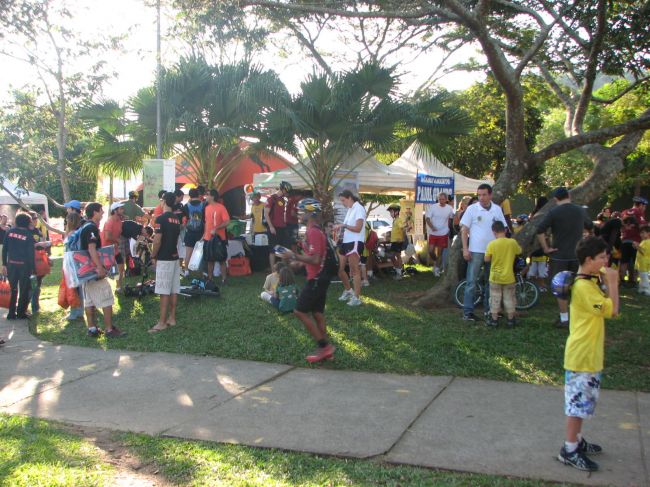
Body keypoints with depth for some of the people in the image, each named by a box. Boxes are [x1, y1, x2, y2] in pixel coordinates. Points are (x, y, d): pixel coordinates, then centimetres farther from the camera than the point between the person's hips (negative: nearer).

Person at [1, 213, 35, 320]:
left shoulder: (10, 231, 0)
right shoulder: (28, 235, -10)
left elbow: (4, 249, 1)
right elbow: (31, 253, -9)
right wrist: (33, 269, -4)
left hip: (11, 264, 3)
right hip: (24, 265, -3)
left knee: (13, 289, 14)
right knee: (24, 290, 9)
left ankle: (12, 313, 14)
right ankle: (21, 313, 10)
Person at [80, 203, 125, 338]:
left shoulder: (84, 228, 15)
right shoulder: (92, 228, -15)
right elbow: (91, 249, -25)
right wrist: (100, 267, -30)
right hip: (94, 269, -10)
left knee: (89, 300, 10)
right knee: (107, 299, -4)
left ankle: (92, 328, 13)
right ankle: (109, 329, -2)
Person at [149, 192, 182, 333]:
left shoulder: (161, 218, -15)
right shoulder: (177, 219, 10)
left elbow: (157, 241, -16)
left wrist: (153, 256, -5)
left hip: (164, 259, -8)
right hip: (175, 257, 8)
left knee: (164, 291, -6)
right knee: (174, 290, 10)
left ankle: (162, 322, -4)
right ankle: (172, 318, 17)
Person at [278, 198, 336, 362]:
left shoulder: (313, 232, -19)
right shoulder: (316, 230, 14)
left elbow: (315, 259, -26)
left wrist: (295, 256, -19)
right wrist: (299, 262, 16)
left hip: (316, 279, -10)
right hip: (320, 277, 10)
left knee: (300, 311, -4)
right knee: (317, 313, 12)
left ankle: (324, 346, -1)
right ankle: (325, 349, 17)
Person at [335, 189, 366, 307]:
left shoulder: (359, 209, -11)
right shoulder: (350, 209, 17)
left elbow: (358, 228, -17)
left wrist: (343, 225, -16)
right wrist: (340, 227, 4)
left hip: (355, 242, -9)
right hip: (346, 242, 9)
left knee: (355, 271, -4)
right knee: (339, 268, 12)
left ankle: (356, 298, 1)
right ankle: (348, 290, 31)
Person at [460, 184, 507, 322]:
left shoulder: (497, 209, 3)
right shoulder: (472, 209, -6)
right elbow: (464, 230, -4)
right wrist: (465, 249, -10)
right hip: (476, 252, -4)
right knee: (471, 282, -2)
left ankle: (489, 310, 24)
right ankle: (467, 311, 3)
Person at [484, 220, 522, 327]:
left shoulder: (492, 244, -15)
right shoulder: (512, 242, -9)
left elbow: (487, 259, -10)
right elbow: (519, 251, 9)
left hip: (495, 277, -1)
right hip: (509, 277, 2)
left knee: (495, 298, 10)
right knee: (509, 298, 13)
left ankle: (494, 319, 15)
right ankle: (510, 320, 19)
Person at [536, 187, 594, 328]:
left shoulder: (554, 212, -11)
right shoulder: (580, 211, 4)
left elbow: (540, 230, -21)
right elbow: (590, 226, 22)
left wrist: (545, 248, -11)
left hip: (559, 255, -4)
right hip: (577, 255, 4)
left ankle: (564, 319, 5)